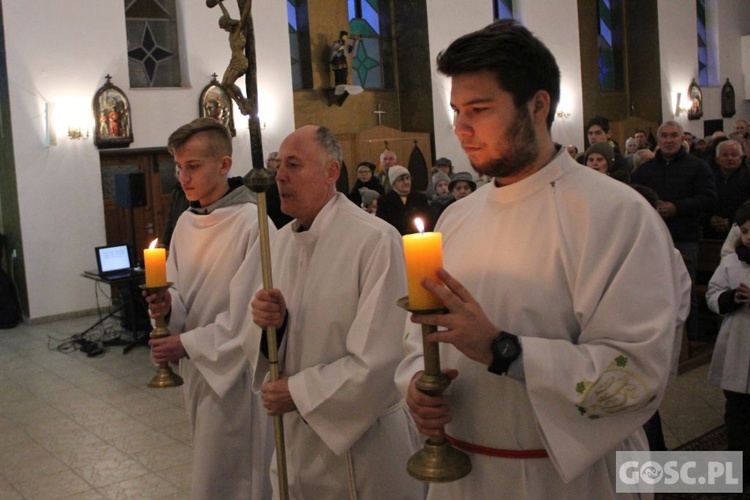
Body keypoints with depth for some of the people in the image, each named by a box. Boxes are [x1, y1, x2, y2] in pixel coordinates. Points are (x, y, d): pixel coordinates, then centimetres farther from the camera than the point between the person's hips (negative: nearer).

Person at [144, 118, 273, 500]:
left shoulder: (251, 222, -17)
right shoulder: (186, 222, 6)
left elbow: (249, 312, -18)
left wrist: (187, 344, -15)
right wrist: (168, 304, -9)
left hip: (235, 371, -7)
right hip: (195, 367, 7)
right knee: (208, 468, 19)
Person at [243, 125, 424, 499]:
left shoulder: (376, 240, -20)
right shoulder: (281, 241, 4)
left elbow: (378, 363, -22)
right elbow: (257, 348, 9)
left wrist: (299, 392, -14)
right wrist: (269, 323, -13)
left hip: (363, 439, -6)